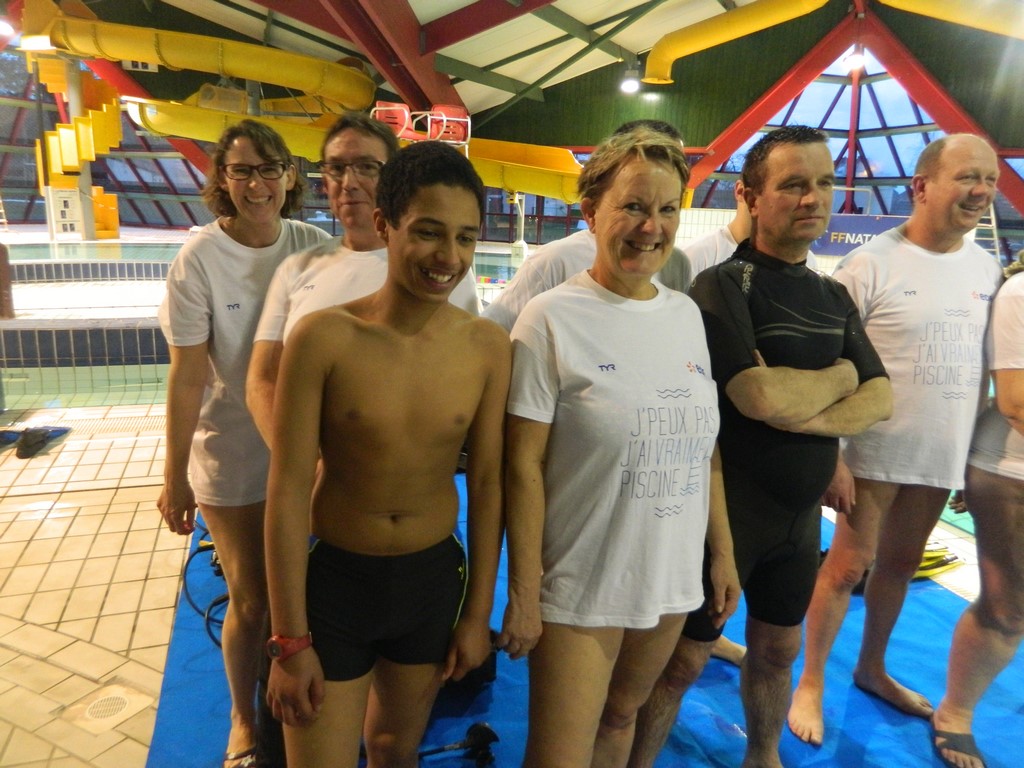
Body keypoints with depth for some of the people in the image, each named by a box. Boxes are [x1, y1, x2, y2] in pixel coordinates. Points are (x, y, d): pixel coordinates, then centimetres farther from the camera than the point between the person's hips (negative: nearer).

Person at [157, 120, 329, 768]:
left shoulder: (314, 247, -5)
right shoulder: (201, 258, -13)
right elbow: (187, 377, -11)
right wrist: (175, 478, -7)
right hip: (232, 458, -2)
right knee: (251, 599, 10)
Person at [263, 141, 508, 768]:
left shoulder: (489, 347, -10)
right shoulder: (325, 337, -18)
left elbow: (486, 482, -3)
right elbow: (288, 493, -14)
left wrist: (479, 612, 3)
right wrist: (291, 640, -10)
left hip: (434, 579, 3)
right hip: (334, 580, -2)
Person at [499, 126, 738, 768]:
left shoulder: (687, 313, 3)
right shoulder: (552, 319, -14)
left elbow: (704, 447, 10)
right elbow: (523, 466, -14)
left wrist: (724, 552, 11)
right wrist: (523, 594, -12)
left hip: (672, 581, 5)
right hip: (579, 591, -5)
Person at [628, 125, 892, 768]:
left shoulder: (835, 297, 8)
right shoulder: (722, 287, -14)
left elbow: (881, 399, 2)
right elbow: (761, 396, -26)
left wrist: (806, 417, -16)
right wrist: (840, 377, -8)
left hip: (802, 513, 7)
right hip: (727, 511, -6)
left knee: (778, 649, 23)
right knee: (684, 659, 6)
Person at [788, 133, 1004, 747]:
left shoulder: (988, 269, 7)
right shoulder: (873, 264, -11)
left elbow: (985, 363, 15)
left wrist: (979, 448, 12)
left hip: (944, 456, 6)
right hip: (875, 453, -6)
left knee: (901, 563, 17)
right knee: (848, 565, 2)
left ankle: (872, 668, 36)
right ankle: (812, 683, 19)